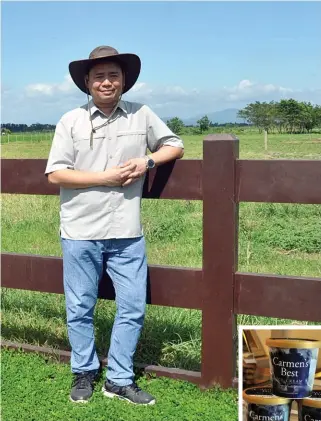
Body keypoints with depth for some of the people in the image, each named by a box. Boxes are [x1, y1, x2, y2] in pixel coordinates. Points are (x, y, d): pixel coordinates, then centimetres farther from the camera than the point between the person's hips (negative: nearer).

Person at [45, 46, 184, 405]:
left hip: (127, 232, 2)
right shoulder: (71, 121, -2)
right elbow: (55, 174, -6)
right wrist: (104, 178, -14)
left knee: (132, 307, 6)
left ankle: (119, 380, 23)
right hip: (80, 232, -1)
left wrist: (147, 162, -7)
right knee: (80, 308, 10)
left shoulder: (142, 115, 3)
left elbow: (175, 146, 13)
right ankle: (84, 373, 31)